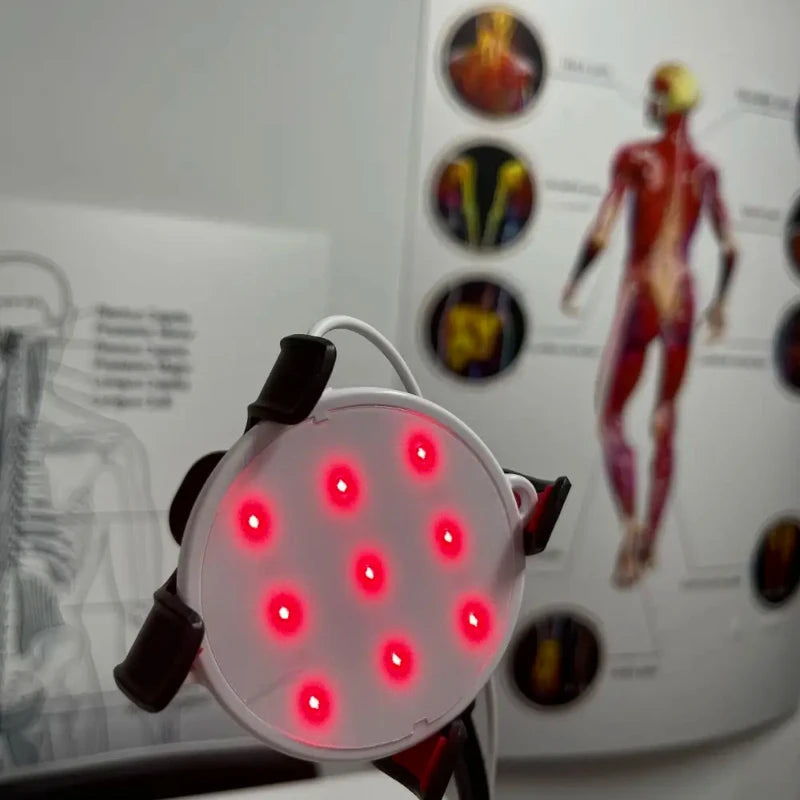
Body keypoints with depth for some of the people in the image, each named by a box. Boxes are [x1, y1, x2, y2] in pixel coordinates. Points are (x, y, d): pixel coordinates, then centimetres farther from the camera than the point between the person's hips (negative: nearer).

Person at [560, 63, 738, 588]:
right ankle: (650, 541, 20)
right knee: (665, 425, 14)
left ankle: (631, 524, -15)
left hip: (639, 303, -5)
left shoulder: (633, 157, -8)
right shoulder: (707, 170, 8)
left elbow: (601, 233, -15)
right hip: (683, 305, 5)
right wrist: (721, 301, 23)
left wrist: (574, 284, 0)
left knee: (611, 420, 6)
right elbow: (729, 248, 9)